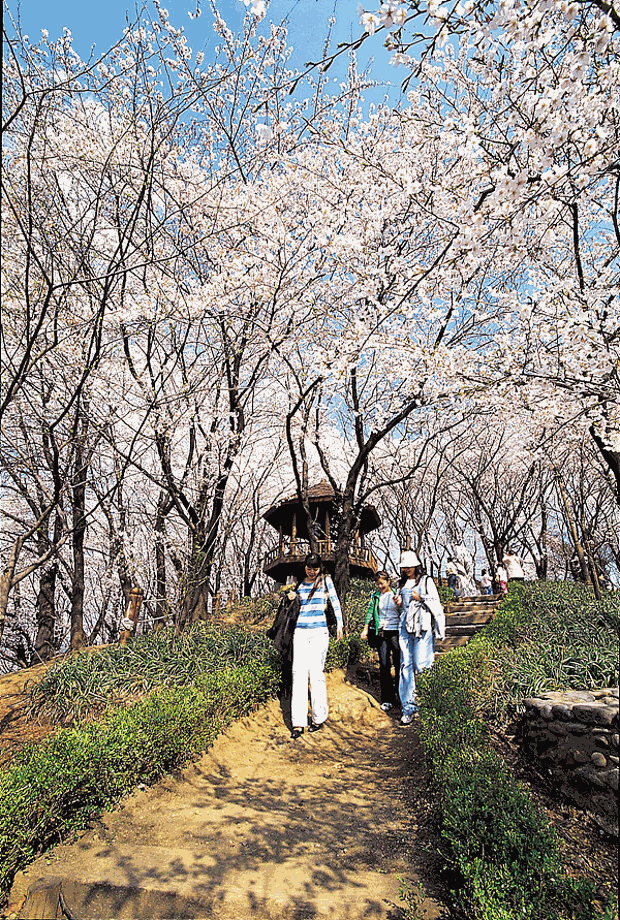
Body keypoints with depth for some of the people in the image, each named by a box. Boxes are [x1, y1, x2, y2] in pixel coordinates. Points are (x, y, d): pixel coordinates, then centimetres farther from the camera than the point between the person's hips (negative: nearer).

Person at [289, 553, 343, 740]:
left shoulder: (325, 581, 3)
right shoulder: (300, 584, 13)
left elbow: (336, 603, 5)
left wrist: (339, 624, -1)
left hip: (319, 631, -3)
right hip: (300, 631, 3)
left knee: (316, 672, -4)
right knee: (299, 673, -4)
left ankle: (319, 717, 13)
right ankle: (298, 722, 0)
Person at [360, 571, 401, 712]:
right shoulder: (375, 596, 9)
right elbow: (370, 612, 10)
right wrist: (365, 629, 4)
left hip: (396, 632, -2)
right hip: (381, 633, 2)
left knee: (399, 665, 2)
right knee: (384, 666, 1)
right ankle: (387, 700, 8)